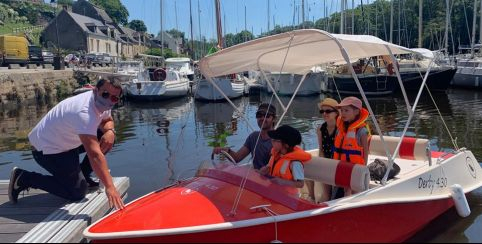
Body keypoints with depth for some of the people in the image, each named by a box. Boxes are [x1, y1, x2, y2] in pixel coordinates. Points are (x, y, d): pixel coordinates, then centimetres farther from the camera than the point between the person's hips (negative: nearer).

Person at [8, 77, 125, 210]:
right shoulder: (84, 113, -35)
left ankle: (81, 175, 13)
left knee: (108, 140, -3)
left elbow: (108, 120, 11)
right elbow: (94, 154, -42)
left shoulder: (101, 103, -8)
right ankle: (24, 178, 0)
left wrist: (110, 131, -15)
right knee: (78, 192, -10)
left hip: (66, 141, 9)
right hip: (47, 149, -9)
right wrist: (109, 187, -45)